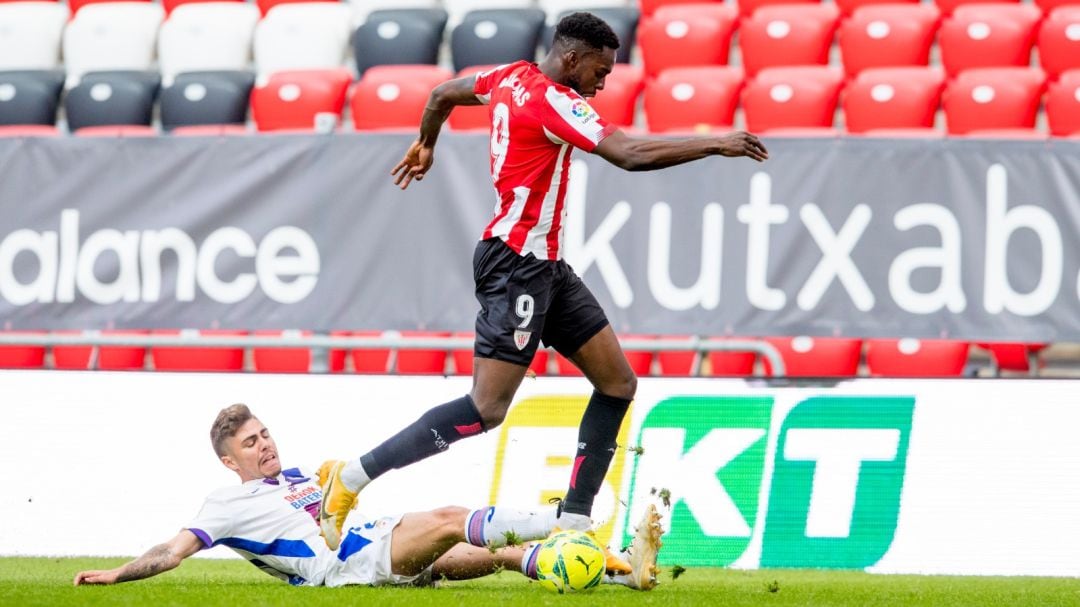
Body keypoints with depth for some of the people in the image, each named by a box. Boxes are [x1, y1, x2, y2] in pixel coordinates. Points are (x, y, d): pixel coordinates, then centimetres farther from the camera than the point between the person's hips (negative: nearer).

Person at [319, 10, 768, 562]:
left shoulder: (513, 78, 9)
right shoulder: (550, 100, -18)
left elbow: (442, 94, 26)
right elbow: (630, 155, -27)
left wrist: (425, 145, 45)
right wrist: (716, 144, -20)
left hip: (544, 266, 11)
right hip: (516, 264, -11)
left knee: (618, 382, 6)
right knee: (486, 409, -12)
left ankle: (573, 524, 6)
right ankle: (352, 478, -5)